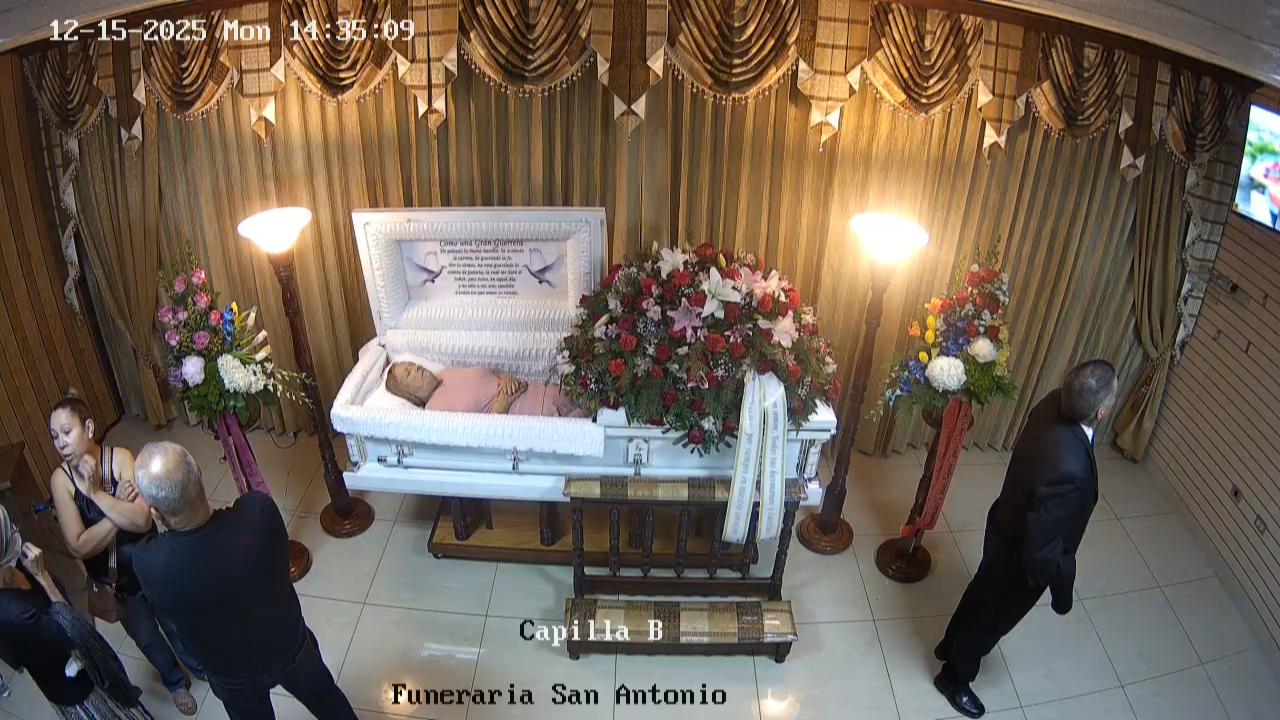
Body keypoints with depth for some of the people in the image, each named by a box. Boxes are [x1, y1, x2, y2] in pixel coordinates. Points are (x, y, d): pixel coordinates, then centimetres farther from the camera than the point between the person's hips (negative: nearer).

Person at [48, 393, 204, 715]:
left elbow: (142, 521, -31)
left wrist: (96, 492, -33)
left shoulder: (120, 458, -23)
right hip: (115, 579, 1)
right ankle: (175, 682, 51)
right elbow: (80, 546, -23)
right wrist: (119, 504, -27)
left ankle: (199, 665, 54)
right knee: (146, 637, 23)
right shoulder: (60, 479, -20)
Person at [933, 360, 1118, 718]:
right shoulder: (1069, 468, -44)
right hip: (1021, 554, -7)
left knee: (983, 590, 33)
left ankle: (950, 645, 61)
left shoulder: (1054, 403, -20)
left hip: (1006, 527, 8)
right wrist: (1062, 588, -15)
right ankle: (955, 676, 49)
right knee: (992, 618, 21)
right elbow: (1041, 545, -32)